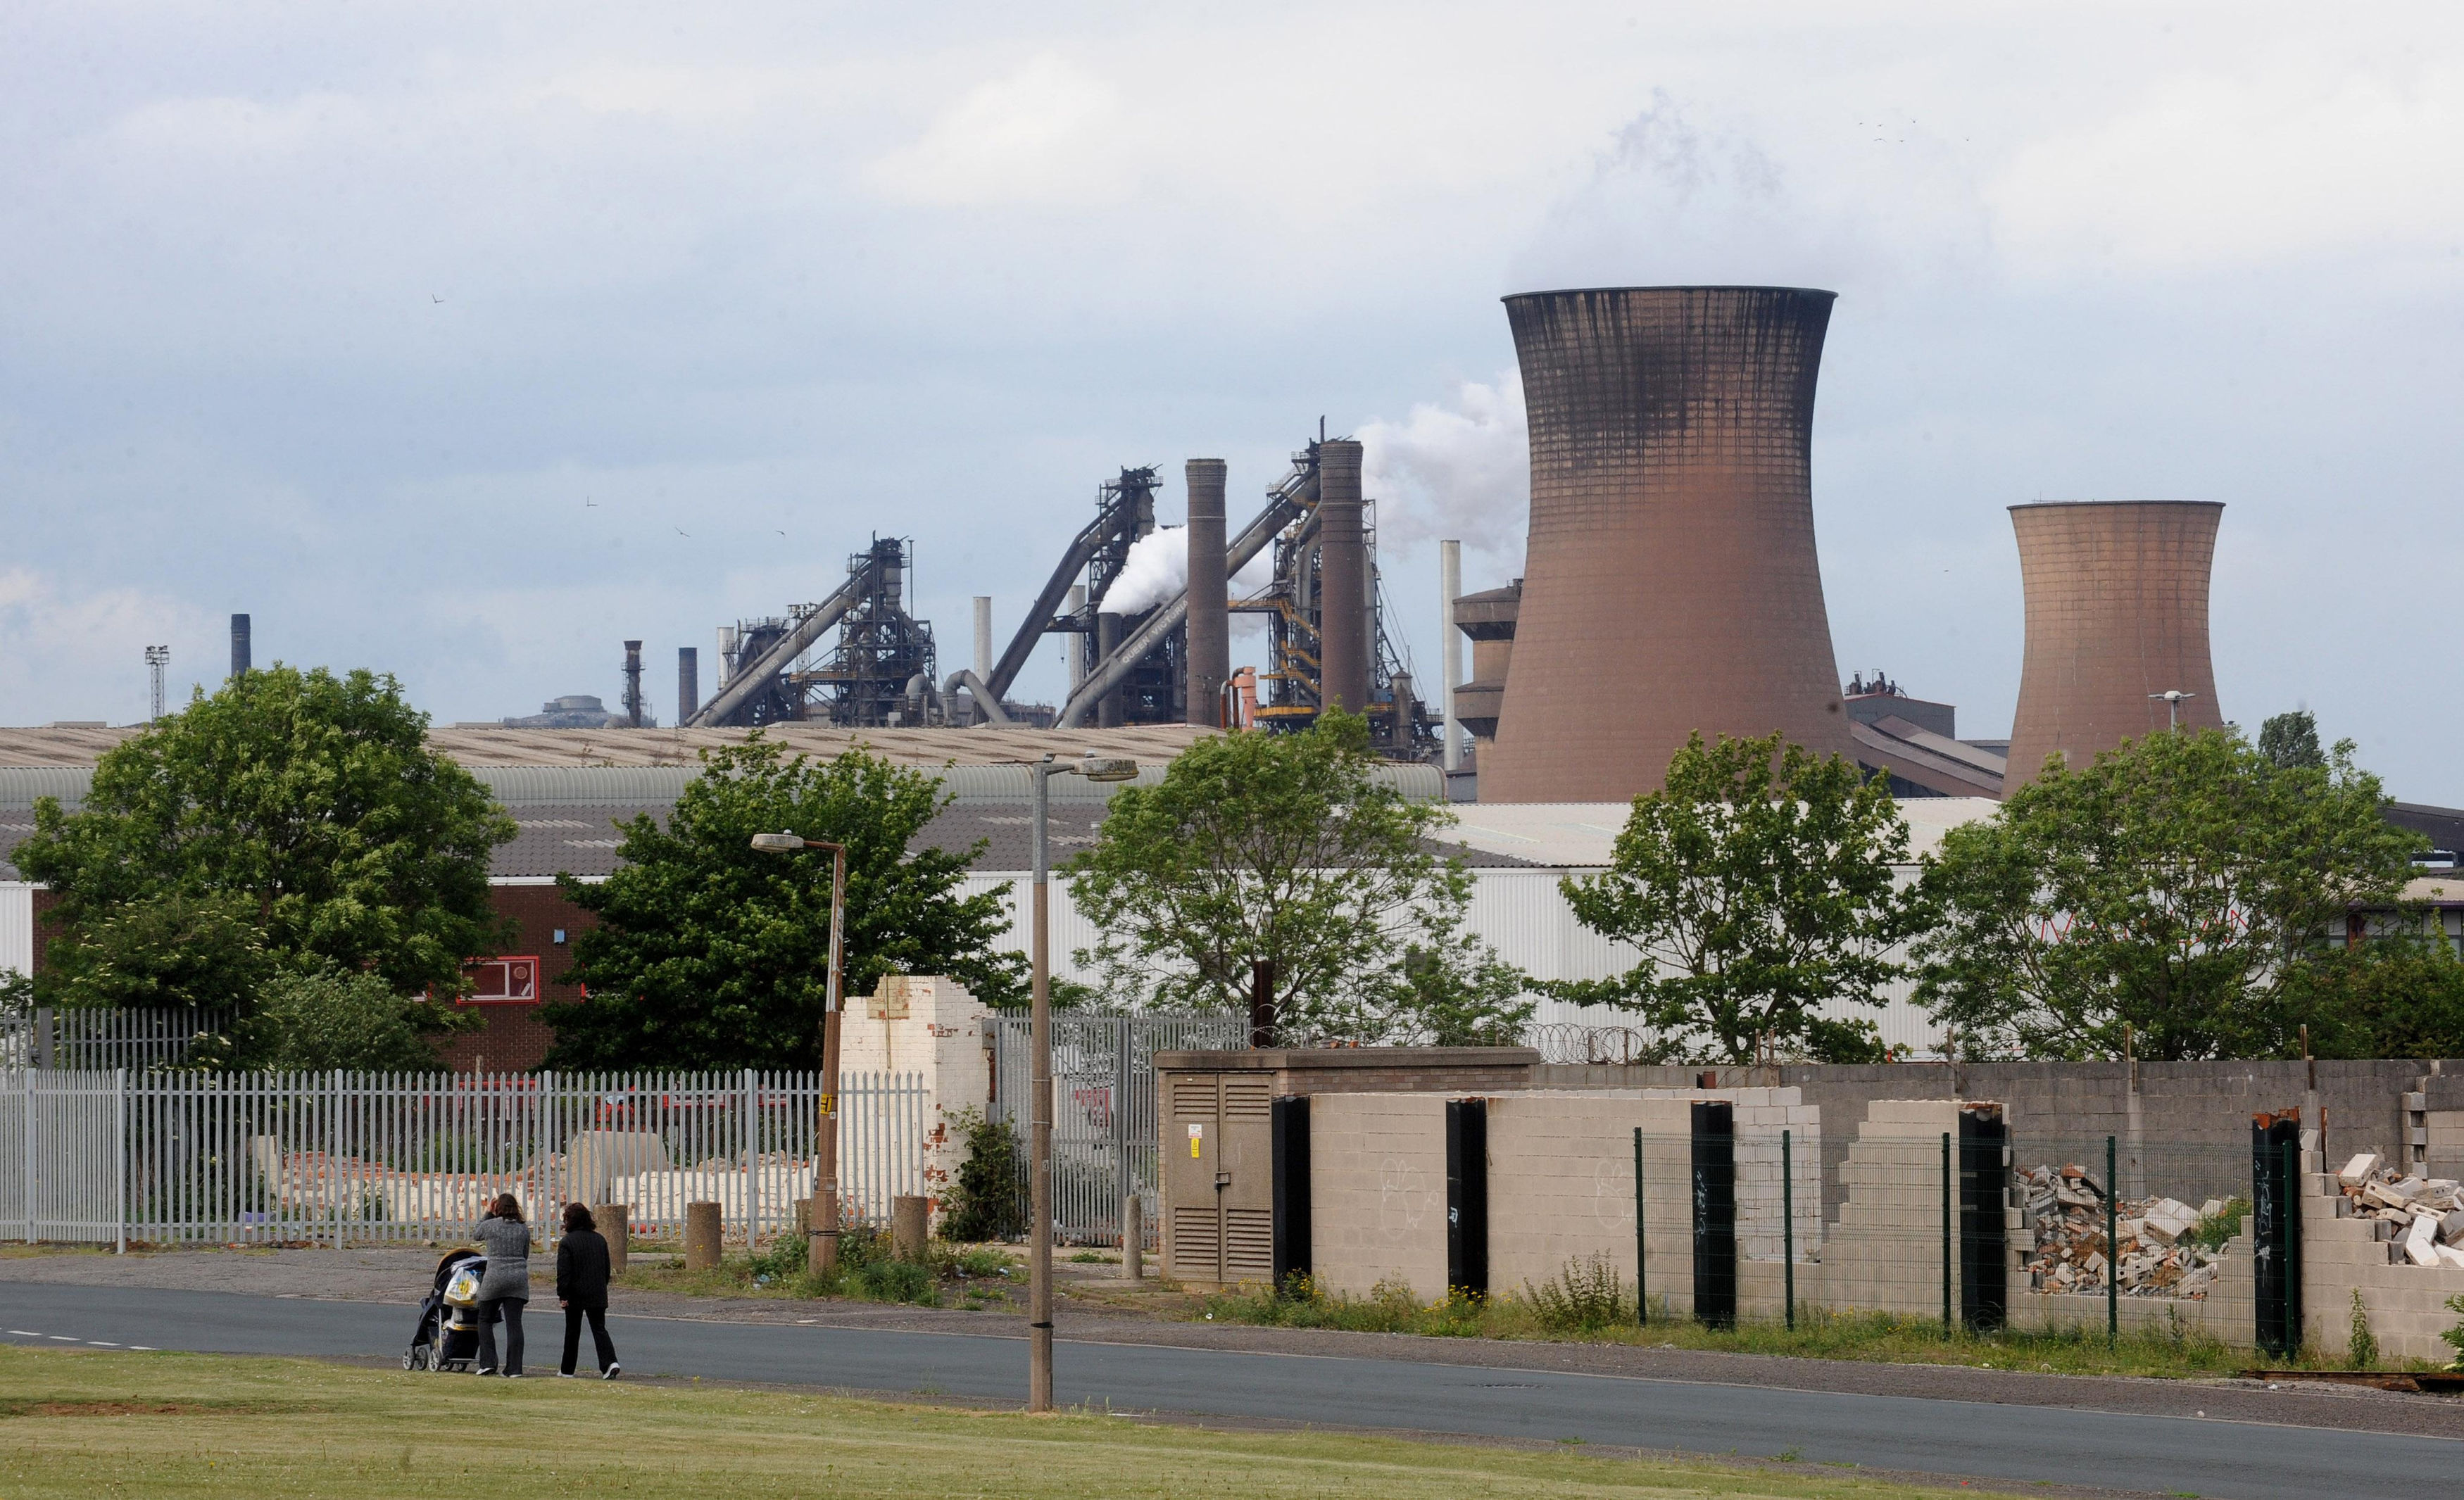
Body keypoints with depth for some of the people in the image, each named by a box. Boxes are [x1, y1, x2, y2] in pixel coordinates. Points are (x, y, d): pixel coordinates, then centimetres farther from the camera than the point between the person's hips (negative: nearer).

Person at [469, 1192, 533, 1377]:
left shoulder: (490, 1225, -4)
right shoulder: (523, 1229, 5)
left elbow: (475, 1234, 18)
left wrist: (488, 1214, 22)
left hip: (495, 1278, -3)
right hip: (519, 1278, 3)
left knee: (485, 1320, 14)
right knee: (514, 1324, 2)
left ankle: (488, 1363, 5)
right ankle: (514, 1369, -3)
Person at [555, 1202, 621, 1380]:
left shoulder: (567, 1242, -11)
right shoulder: (600, 1240, 6)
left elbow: (563, 1272, -14)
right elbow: (606, 1268, 13)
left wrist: (562, 1296, -11)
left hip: (576, 1296, -4)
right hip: (597, 1295, 4)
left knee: (572, 1332, 9)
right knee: (599, 1329, 3)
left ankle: (567, 1370, 19)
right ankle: (610, 1362, -18)